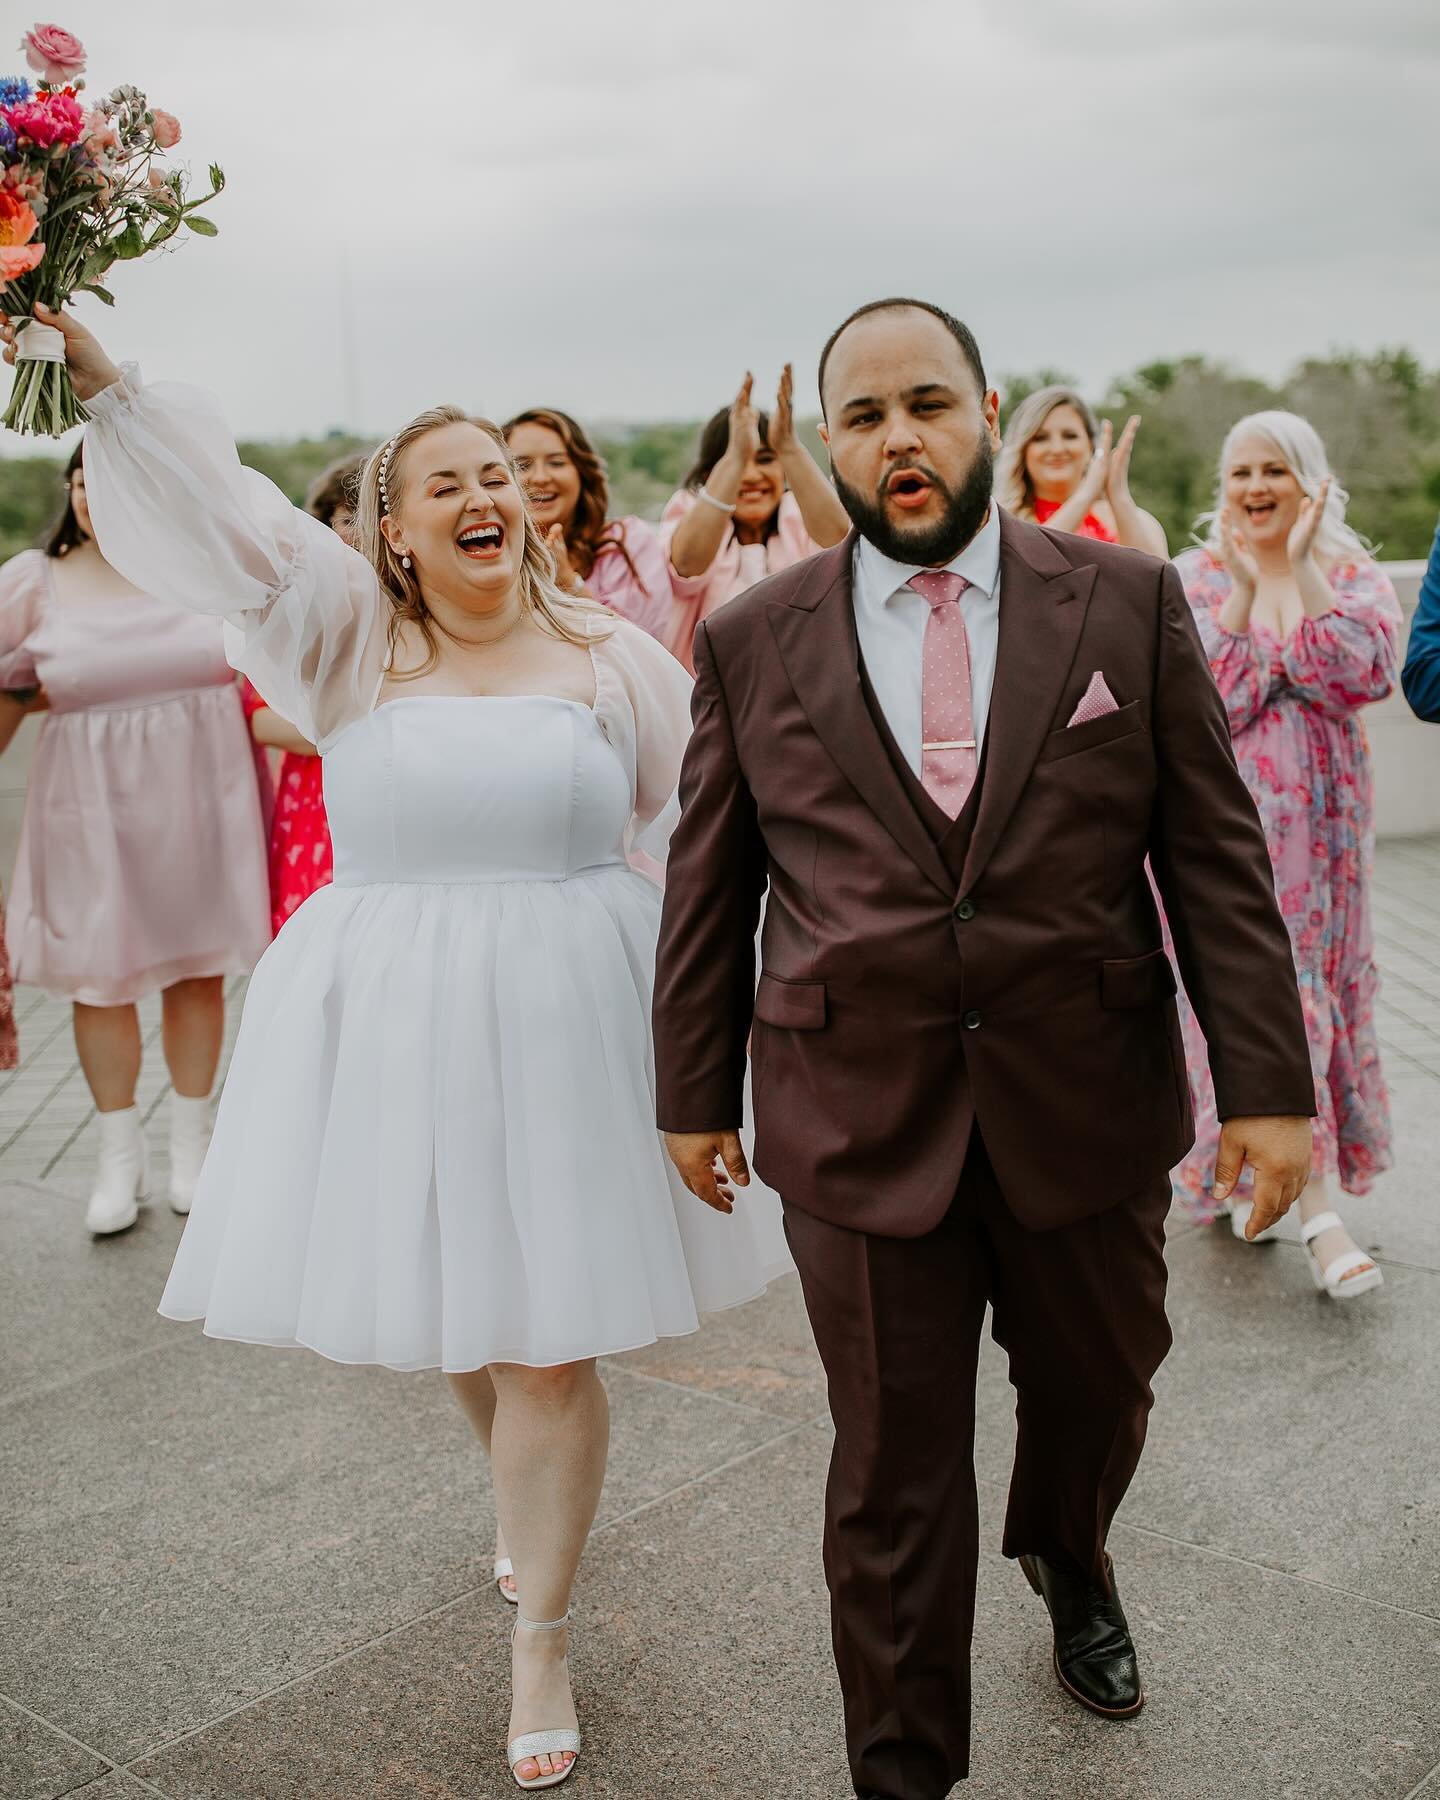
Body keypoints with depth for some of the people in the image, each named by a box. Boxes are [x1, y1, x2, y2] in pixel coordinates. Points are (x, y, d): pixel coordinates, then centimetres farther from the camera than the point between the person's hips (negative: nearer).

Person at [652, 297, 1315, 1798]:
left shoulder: (1128, 601, -1)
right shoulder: (753, 641, 0)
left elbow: (1214, 857, -1)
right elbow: (707, 888, 5)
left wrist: (1268, 1084, -5)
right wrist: (695, 1091, 7)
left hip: (1087, 1108, 2)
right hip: (860, 1117, -1)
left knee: (1097, 1384, 23)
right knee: (892, 1477, 7)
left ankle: (1068, 1562, 57)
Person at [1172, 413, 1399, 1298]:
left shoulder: (1355, 576, 3)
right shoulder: (1195, 578, -1)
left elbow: (1365, 674, -16)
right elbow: (1207, 701, -14)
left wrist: (1298, 570, -16)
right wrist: (1245, 584, -16)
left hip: (1320, 824, 2)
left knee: (1312, 984, 9)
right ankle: (1319, 1207, 2)